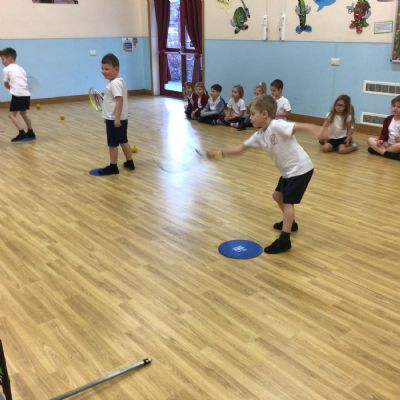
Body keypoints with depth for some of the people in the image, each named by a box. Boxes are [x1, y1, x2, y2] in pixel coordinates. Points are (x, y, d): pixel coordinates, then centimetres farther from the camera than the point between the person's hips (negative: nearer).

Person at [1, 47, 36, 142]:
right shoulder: (21, 68, 21)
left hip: (18, 94, -7)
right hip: (26, 94, 7)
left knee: (12, 114, -1)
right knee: (23, 113, 24)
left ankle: (22, 133, -14)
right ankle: (30, 133, 30)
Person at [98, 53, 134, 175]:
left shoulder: (115, 83, -20)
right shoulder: (118, 81, 11)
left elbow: (120, 100, -28)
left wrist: (117, 118, -28)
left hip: (114, 119, -10)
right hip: (121, 118, 10)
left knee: (112, 143, 1)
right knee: (123, 141, 17)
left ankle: (113, 167, 10)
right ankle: (129, 162, 25)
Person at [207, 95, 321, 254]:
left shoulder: (277, 126, -23)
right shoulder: (259, 135, 3)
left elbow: (301, 126, -34)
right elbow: (241, 148, 11)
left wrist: (318, 131, -50)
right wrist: (220, 153, 5)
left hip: (300, 168, -9)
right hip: (288, 170, 9)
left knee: (287, 202, -10)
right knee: (278, 195, 23)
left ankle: (284, 240, -7)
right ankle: (289, 223, 44)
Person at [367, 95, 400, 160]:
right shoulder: (388, 119, 6)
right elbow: (384, 134, 7)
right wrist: (381, 140, -15)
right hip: (388, 144, 5)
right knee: (370, 140, -11)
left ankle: (377, 150, -22)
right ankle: (386, 153, -30)